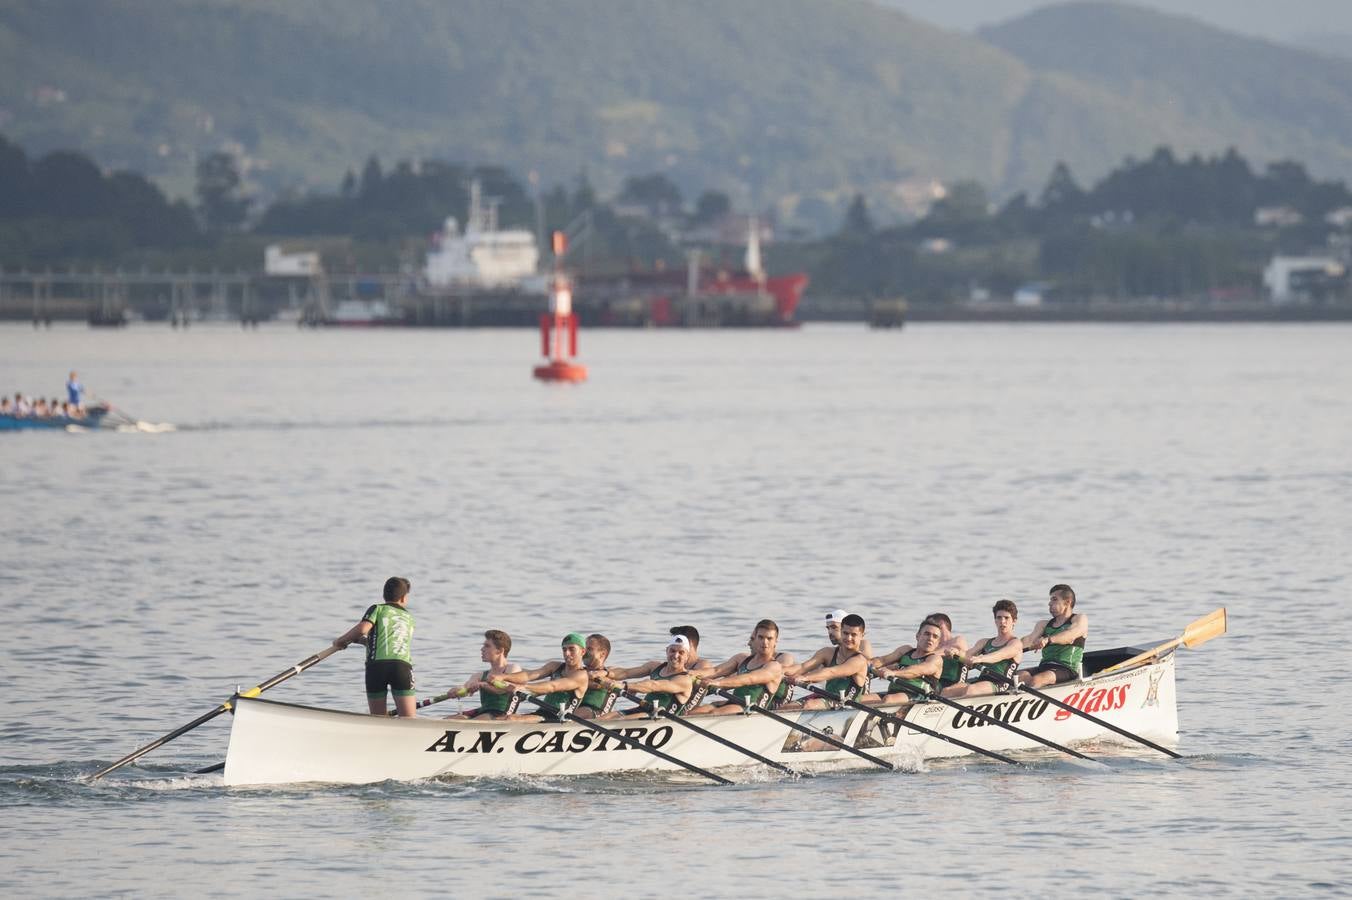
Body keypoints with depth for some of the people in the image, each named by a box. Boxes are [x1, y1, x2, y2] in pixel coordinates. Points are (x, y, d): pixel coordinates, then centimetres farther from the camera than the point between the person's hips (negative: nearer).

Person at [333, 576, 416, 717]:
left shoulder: (378, 609, 13)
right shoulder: (409, 618, 26)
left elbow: (362, 629, -4)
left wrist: (340, 640, 10)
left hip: (376, 664, -1)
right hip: (402, 666, 1)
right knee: (409, 721, -6)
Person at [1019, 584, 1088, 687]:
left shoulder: (1080, 619, 6)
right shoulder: (1044, 624, 24)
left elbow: (1070, 636, -16)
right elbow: (1030, 638, 4)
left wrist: (1048, 640, -35)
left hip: (1068, 670, -5)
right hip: (1044, 667, 5)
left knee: (1036, 680, -34)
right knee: (1021, 676, -27)